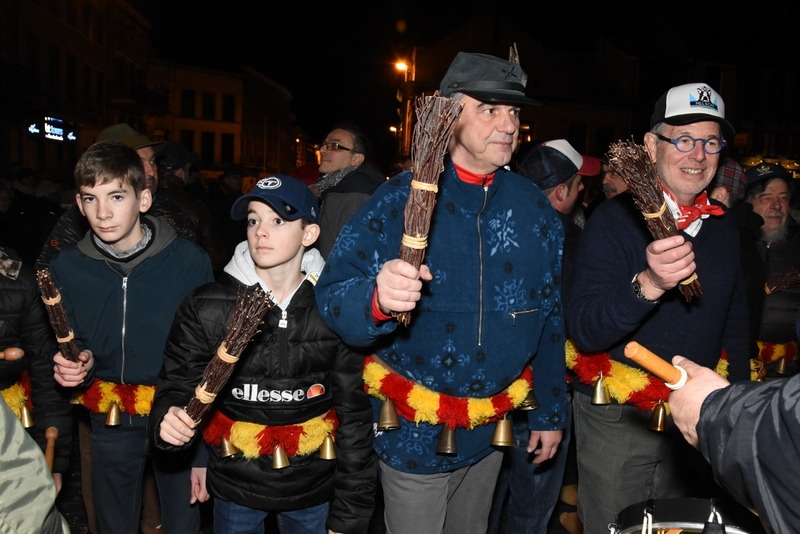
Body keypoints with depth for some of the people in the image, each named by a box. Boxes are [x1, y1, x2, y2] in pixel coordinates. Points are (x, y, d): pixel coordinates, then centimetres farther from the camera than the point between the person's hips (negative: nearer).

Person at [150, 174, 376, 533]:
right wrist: (169, 421, -28)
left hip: (313, 491, 0)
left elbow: (354, 416, -7)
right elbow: (178, 386, -3)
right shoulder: (206, 308, -10)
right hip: (234, 488, 1)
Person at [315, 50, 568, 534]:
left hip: (494, 426, 4)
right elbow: (332, 296, -22)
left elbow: (550, 315, 5)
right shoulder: (401, 199, -15)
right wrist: (378, 299, -45)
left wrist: (551, 412, 8)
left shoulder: (535, 208, -3)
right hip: (416, 430, -4)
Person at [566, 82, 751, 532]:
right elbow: (583, 331, -24)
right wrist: (648, 285, -39)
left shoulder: (724, 226, 3)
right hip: (618, 418, -5)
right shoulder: (615, 219, -15)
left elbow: (735, 324, 15)